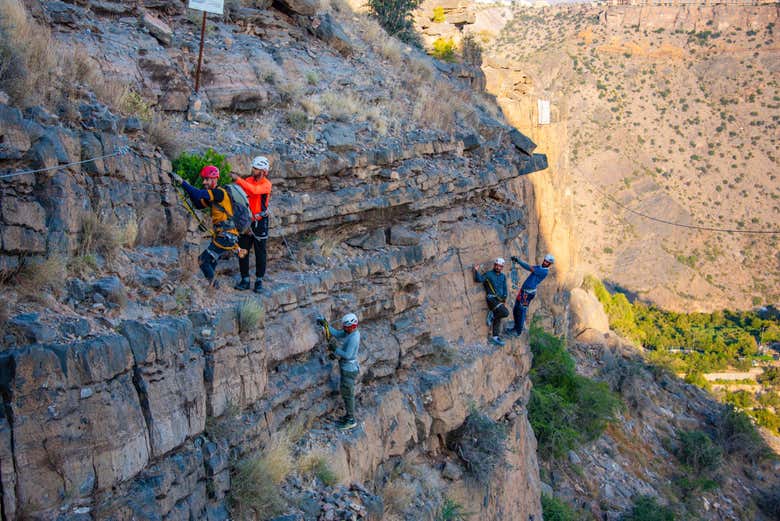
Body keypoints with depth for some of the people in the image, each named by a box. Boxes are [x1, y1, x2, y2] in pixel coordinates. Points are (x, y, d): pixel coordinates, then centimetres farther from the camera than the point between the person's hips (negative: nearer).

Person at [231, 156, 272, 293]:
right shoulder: (248, 179, 1)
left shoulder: (266, 184, -14)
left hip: (260, 222, -4)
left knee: (260, 252, 5)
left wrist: (238, 179, -34)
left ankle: (259, 280, 16)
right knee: (242, 250, 4)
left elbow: (254, 190, -34)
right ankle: (245, 280, 13)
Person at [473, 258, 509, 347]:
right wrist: (476, 271, -28)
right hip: (492, 298, -7)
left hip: (499, 300, 7)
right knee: (505, 313, -22)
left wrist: (504, 296, 4)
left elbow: (504, 288, 18)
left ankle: (495, 337, 14)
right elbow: (479, 279, -14)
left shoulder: (503, 276, 17)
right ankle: (492, 315, 1)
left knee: (498, 318, 8)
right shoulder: (489, 274, -1)